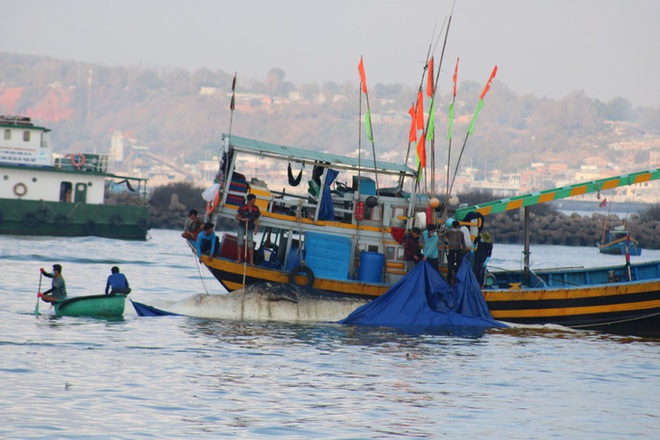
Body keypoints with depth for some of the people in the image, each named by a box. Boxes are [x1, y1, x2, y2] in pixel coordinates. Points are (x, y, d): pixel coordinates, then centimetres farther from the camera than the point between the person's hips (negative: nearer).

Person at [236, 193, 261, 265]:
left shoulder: (256, 209, -6)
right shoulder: (243, 208, -13)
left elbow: (257, 219, 2)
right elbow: (237, 217, -5)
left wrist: (256, 228, -8)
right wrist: (243, 219, -23)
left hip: (250, 229, 1)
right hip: (241, 227, -1)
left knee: (250, 245, -3)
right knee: (240, 242, 0)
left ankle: (251, 261, 2)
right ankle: (239, 258, 13)